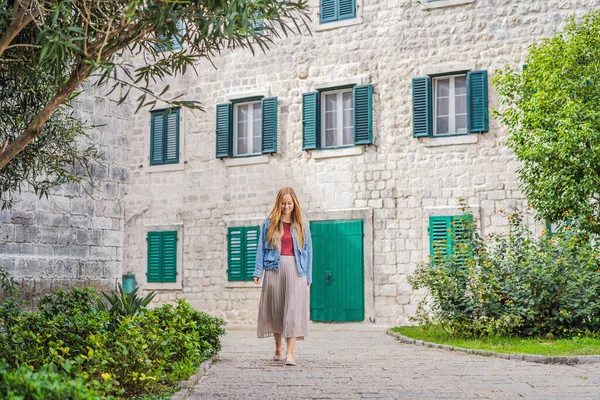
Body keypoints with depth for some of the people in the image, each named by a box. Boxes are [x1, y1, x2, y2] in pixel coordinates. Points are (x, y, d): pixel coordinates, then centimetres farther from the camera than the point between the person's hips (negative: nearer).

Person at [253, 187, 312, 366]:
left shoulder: (301, 225, 11)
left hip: (295, 270, 0)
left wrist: (308, 276, 4)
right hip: (274, 269, 1)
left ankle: (289, 353, -15)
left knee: (294, 310, -10)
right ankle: (278, 348, 24)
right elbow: (261, 248, 6)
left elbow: (308, 250, 10)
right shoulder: (269, 224, 9)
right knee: (275, 309, 7)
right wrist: (258, 271, -4)